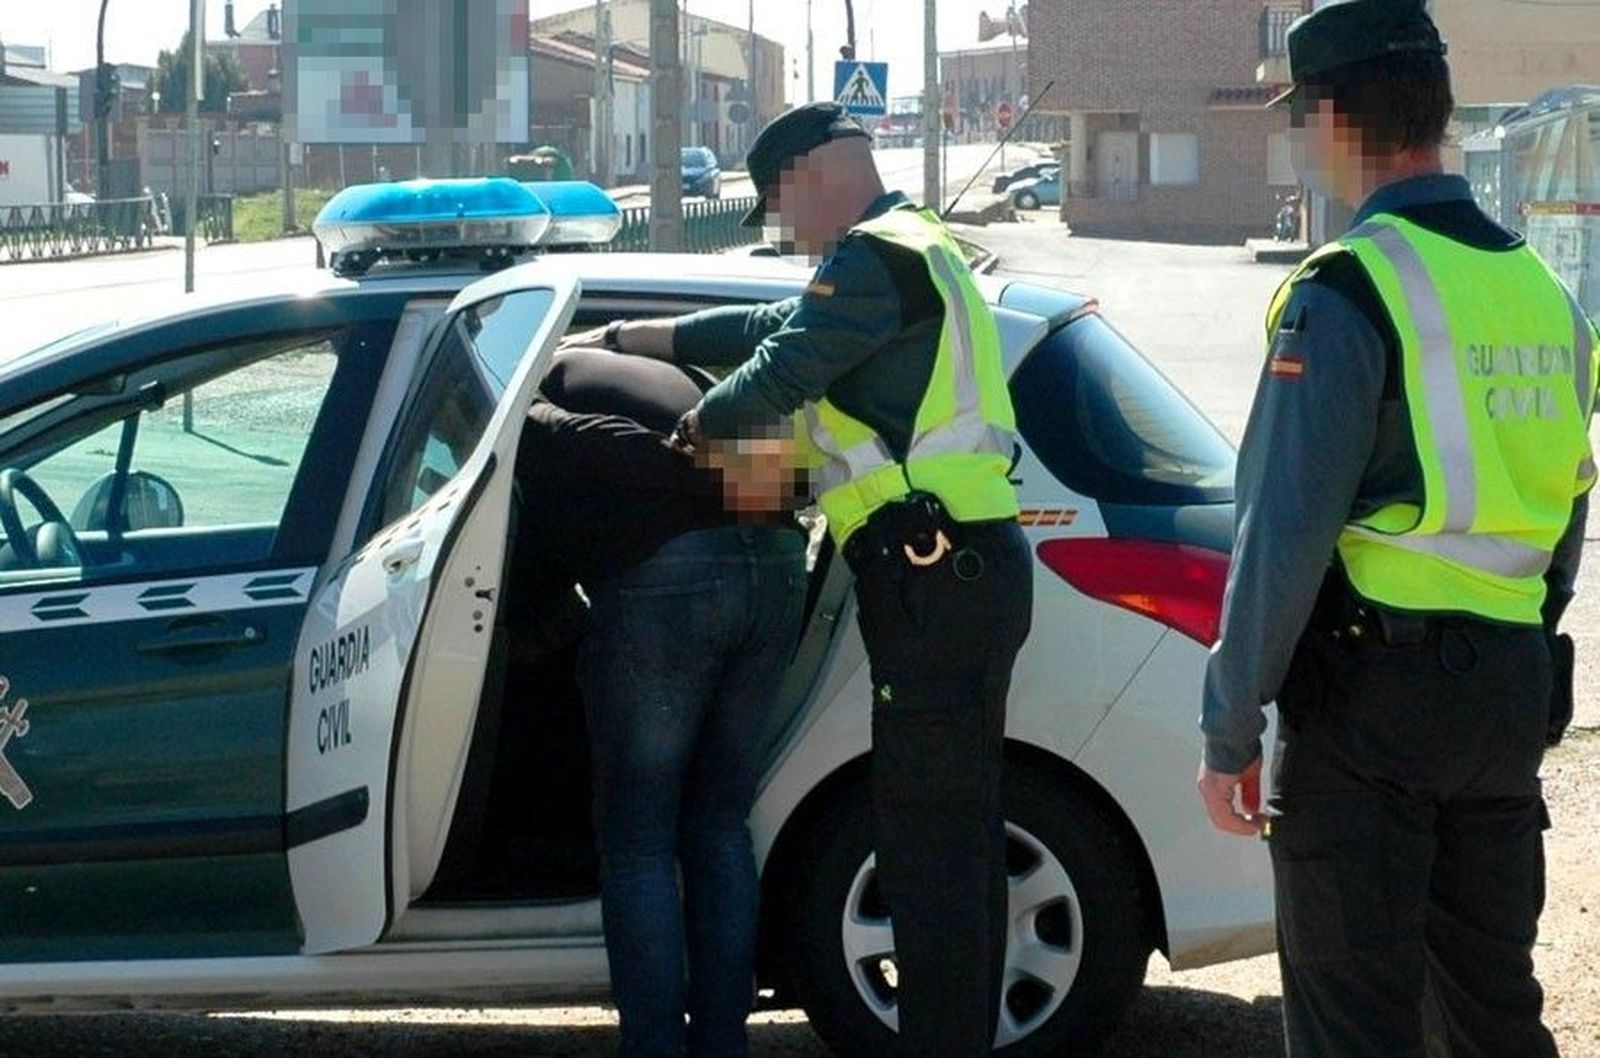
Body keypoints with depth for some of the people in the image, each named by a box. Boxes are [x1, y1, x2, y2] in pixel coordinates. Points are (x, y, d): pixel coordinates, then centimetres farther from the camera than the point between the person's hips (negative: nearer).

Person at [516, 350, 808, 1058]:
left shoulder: (522, 408, 10)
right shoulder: (651, 372, 35)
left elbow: (591, 443, -7)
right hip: (775, 563, 6)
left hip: (662, 579, -6)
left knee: (637, 843, 4)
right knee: (718, 825, 16)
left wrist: (715, 483, -15)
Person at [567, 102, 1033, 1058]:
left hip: (932, 576, -11)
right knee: (960, 826, 15)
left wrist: (697, 425, 5)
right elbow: (770, 329, 28)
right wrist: (624, 339, 30)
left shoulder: (874, 257, -11)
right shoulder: (912, 252, 23)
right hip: (967, 567, 11)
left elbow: (778, 376, -15)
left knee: (928, 836, -8)